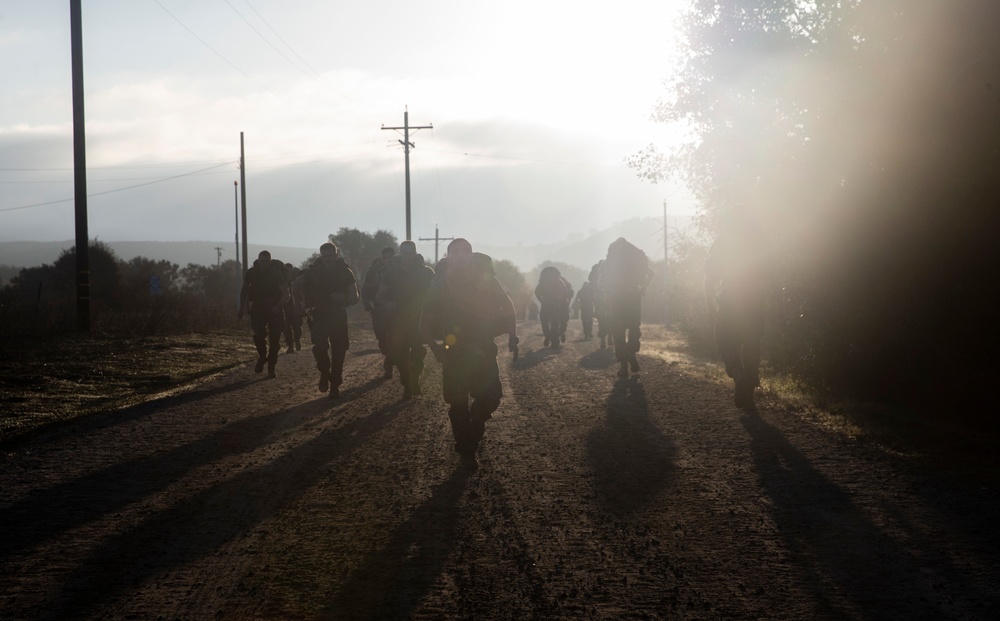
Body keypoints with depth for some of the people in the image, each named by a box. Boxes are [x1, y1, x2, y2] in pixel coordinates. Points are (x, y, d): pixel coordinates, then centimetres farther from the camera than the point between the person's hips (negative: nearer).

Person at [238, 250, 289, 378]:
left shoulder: (276, 273, -14)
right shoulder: (251, 273, -5)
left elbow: (286, 294, -13)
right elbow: (244, 289, 11)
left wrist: (278, 306, -30)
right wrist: (241, 309, 9)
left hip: (274, 308, -1)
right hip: (258, 307, 1)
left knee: (274, 339, -2)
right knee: (259, 334, -18)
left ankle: (271, 368, 9)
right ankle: (262, 357, 9)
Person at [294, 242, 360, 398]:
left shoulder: (345, 272, -4)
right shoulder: (314, 271, -4)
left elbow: (355, 297, -2)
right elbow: (296, 284, 13)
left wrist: (343, 298, -22)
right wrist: (299, 302, 4)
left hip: (338, 316, 1)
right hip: (319, 315, -1)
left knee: (339, 350, 1)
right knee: (320, 345, -21)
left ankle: (335, 385, 14)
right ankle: (324, 373, 5)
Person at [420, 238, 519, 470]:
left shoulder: (485, 279, -3)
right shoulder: (441, 284, -3)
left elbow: (507, 306, 6)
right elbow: (426, 320, -1)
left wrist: (512, 336, -6)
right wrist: (435, 347, -17)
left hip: (483, 348, 1)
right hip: (454, 351, -1)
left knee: (491, 395, -8)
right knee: (458, 403, -1)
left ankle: (475, 421, 25)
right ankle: (466, 452, 11)